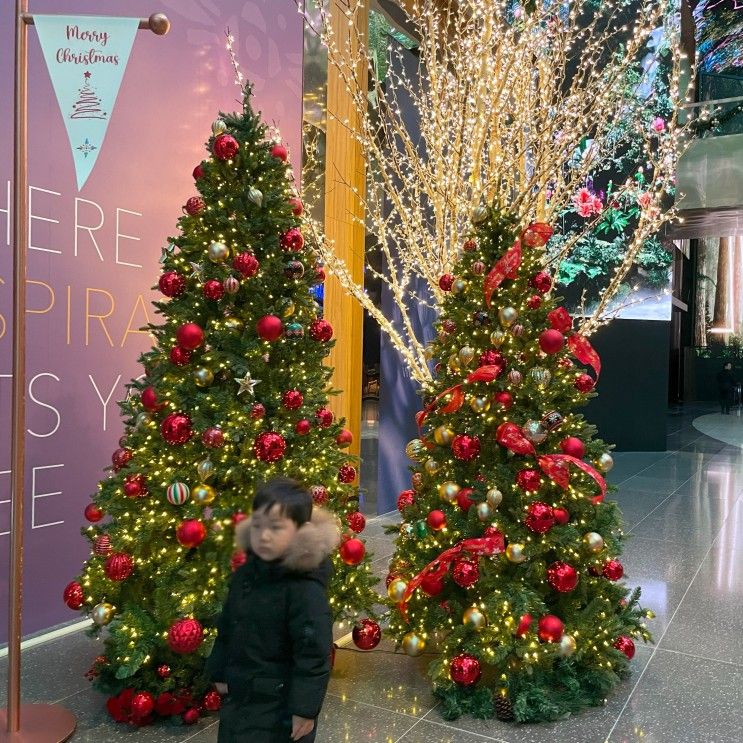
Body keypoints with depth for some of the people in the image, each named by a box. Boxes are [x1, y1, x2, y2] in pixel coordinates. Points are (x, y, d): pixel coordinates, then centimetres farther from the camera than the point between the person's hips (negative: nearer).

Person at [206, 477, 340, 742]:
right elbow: (227, 628, 9)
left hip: (281, 705, -7)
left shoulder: (306, 590, -26)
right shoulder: (245, 574, -3)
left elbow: (314, 654, -22)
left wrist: (305, 708, -19)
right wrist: (220, 673, 14)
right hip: (239, 695, 7)